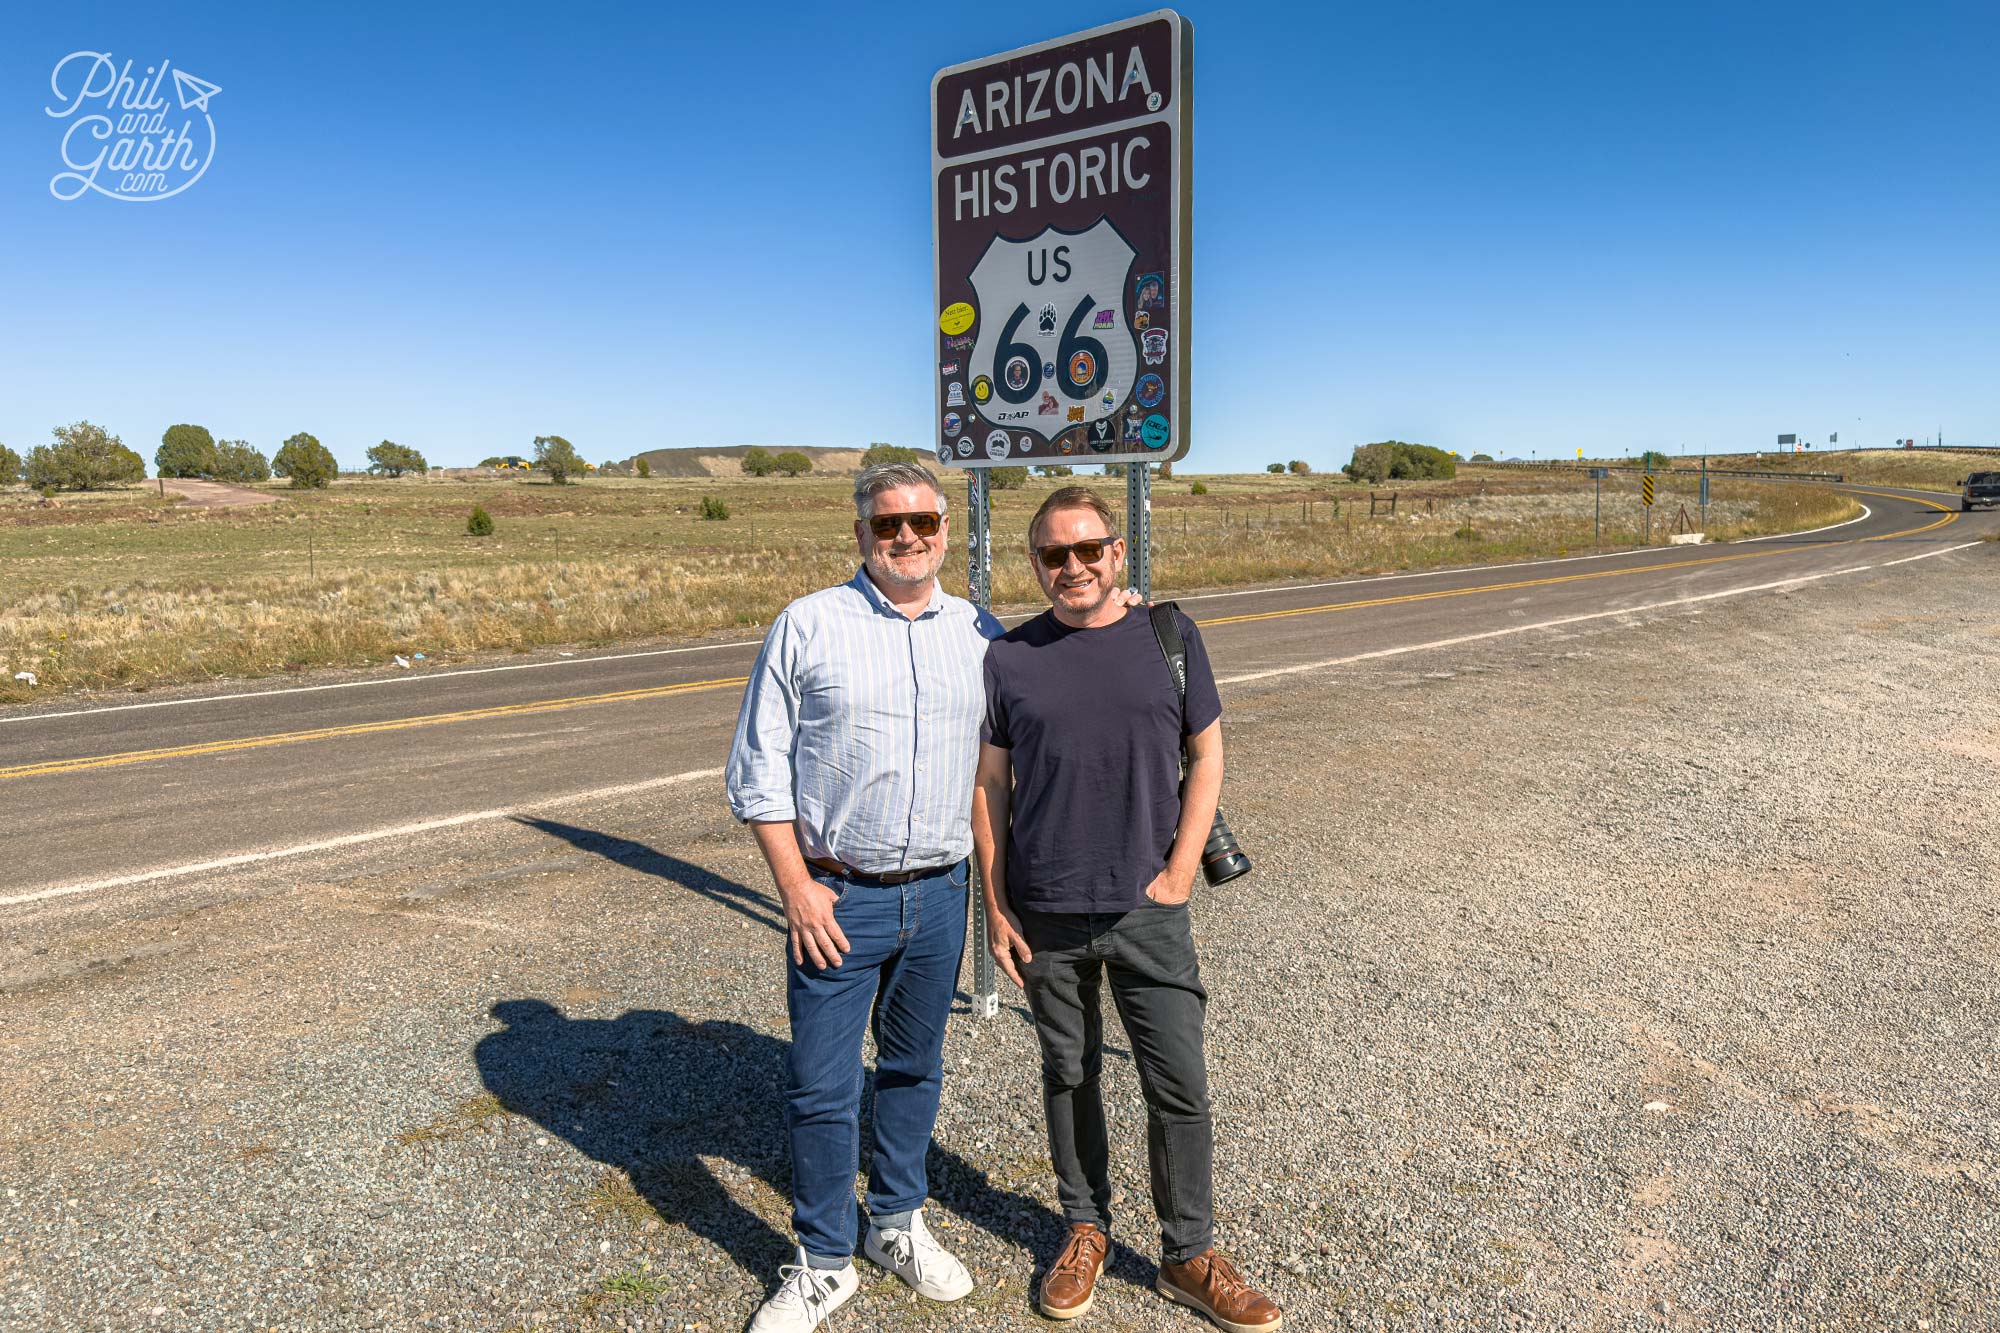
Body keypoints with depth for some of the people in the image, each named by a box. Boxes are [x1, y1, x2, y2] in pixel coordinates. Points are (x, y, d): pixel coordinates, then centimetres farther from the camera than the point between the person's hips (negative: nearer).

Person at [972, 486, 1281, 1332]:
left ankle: (1188, 1254, 25)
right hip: (1046, 914, 0)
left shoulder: (1170, 637, 0)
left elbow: (1206, 756, 6)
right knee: (1068, 1076, 15)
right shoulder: (1009, 659, -1)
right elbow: (989, 787, 3)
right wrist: (996, 910, 0)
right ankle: (1085, 1231, 35)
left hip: (1148, 910, 0)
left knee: (1179, 1085, 5)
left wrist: (1179, 871, -3)